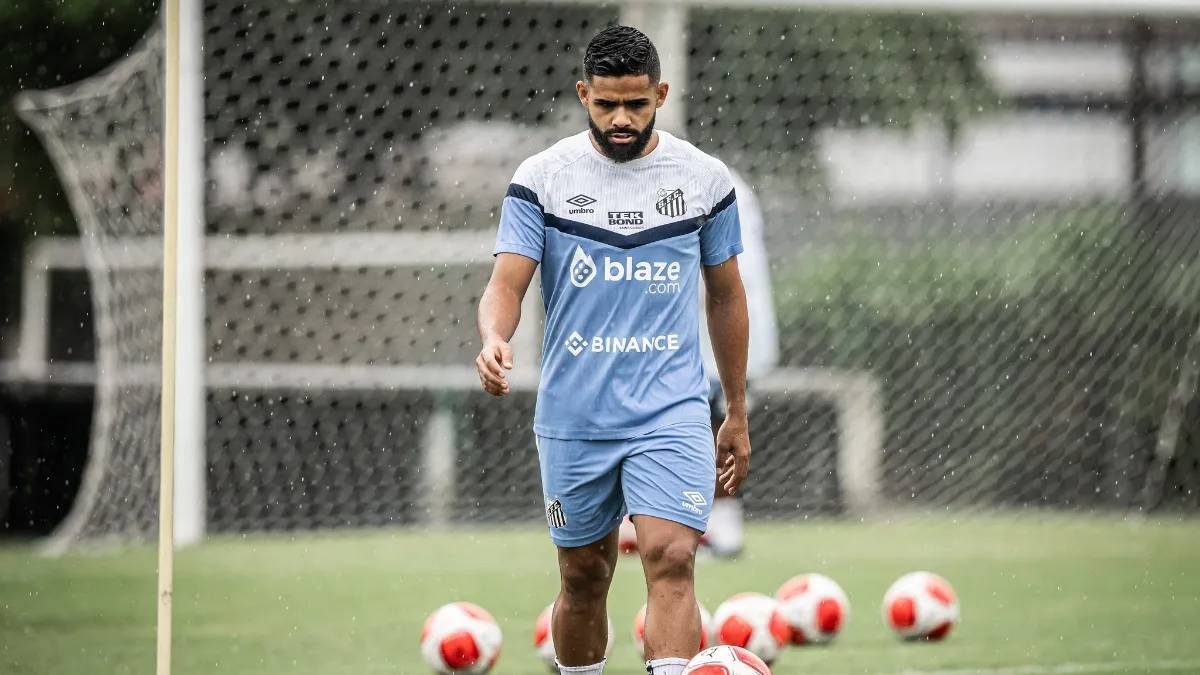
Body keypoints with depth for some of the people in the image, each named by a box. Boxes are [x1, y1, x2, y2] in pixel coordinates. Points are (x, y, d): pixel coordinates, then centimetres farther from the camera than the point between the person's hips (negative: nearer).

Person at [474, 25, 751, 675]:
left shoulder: (705, 179, 3)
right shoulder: (542, 177, -2)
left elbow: (725, 295, 13)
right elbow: (507, 282, -6)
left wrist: (737, 414, 15)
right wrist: (494, 340, -31)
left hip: (672, 412, -1)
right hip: (573, 418, 1)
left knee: (670, 560, -17)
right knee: (584, 576, 11)